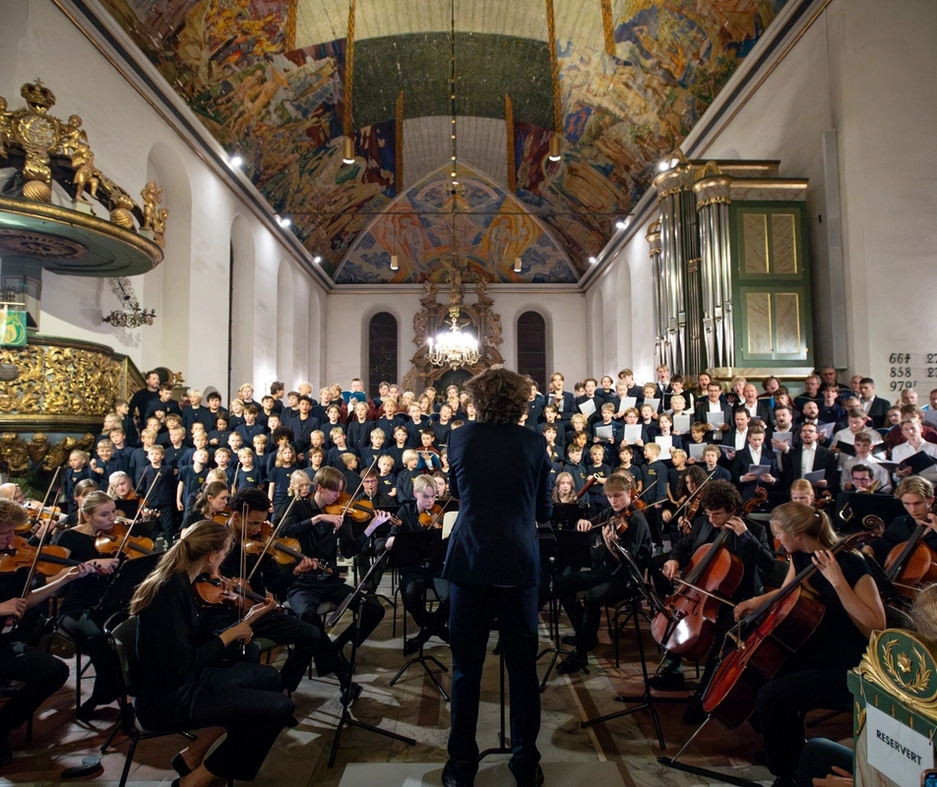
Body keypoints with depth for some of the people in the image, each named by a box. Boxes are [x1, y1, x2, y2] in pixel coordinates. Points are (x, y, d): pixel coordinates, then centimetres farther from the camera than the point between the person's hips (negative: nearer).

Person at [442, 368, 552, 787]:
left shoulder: (459, 437, -1)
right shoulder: (533, 442, -3)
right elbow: (544, 510, 5)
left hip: (470, 561, 0)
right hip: (519, 562, 0)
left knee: (466, 667, 11)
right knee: (523, 665, 13)